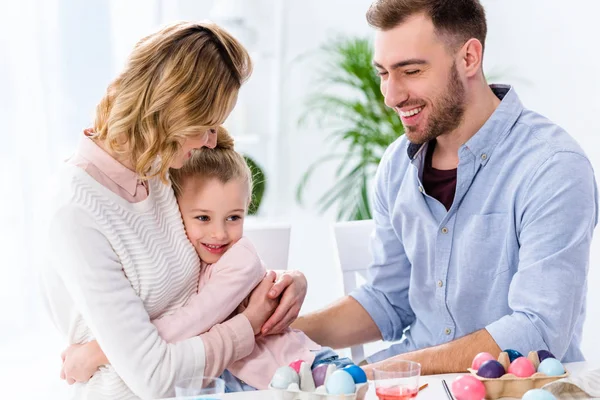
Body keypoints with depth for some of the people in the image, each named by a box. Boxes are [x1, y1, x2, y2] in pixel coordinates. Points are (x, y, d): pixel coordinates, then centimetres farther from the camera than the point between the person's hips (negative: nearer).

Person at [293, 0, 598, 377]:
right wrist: (288, 331, -5)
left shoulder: (554, 169, -17)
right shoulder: (399, 165, 4)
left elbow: (539, 333, -22)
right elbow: (388, 301, 11)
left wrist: (383, 371, -25)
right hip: (417, 374, 5)